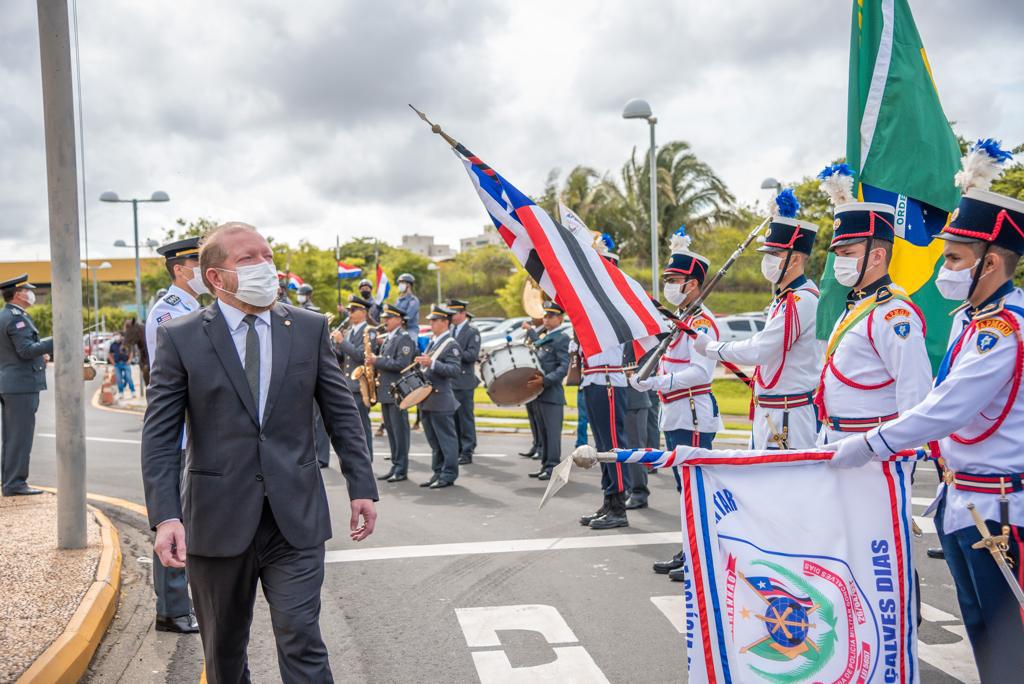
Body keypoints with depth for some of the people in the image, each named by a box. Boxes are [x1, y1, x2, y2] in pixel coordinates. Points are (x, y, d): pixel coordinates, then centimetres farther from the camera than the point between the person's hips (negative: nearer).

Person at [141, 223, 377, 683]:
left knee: (302, 644, -4)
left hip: (295, 519, 1)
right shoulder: (179, 337, -3)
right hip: (218, 520, 0)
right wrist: (165, 516, -16)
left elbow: (342, 413, 7)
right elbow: (160, 436, -6)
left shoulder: (309, 328, 4)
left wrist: (362, 487, 2)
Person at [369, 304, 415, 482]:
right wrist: (374, 362, 6)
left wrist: (377, 361, -17)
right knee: (391, 431, 11)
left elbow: (401, 364, -20)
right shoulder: (387, 339, 18)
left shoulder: (405, 338, -10)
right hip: (385, 391, 9)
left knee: (400, 431, -5)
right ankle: (395, 466, 17)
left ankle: (401, 470, -2)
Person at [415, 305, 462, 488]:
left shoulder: (451, 344, -9)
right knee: (434, 440, 13)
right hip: (426, 400, 9)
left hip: (440, 400, -9)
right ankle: (438, 472, 21)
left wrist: (432, 363, -28)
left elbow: (454, 369, -21)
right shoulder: (432, 342, 17)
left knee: (446, 438, -2)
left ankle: (448, 475, 3)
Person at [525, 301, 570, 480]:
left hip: (552, 394, -8)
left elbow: (564, 368, -16)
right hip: (539, 394, 8)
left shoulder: (562, 339, -8)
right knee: (543, 432, 12)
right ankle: (545, 466, 18)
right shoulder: (543, 338, 18)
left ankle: (553, 468, -3)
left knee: (552, 431, -5)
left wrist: (544, 380, -25)